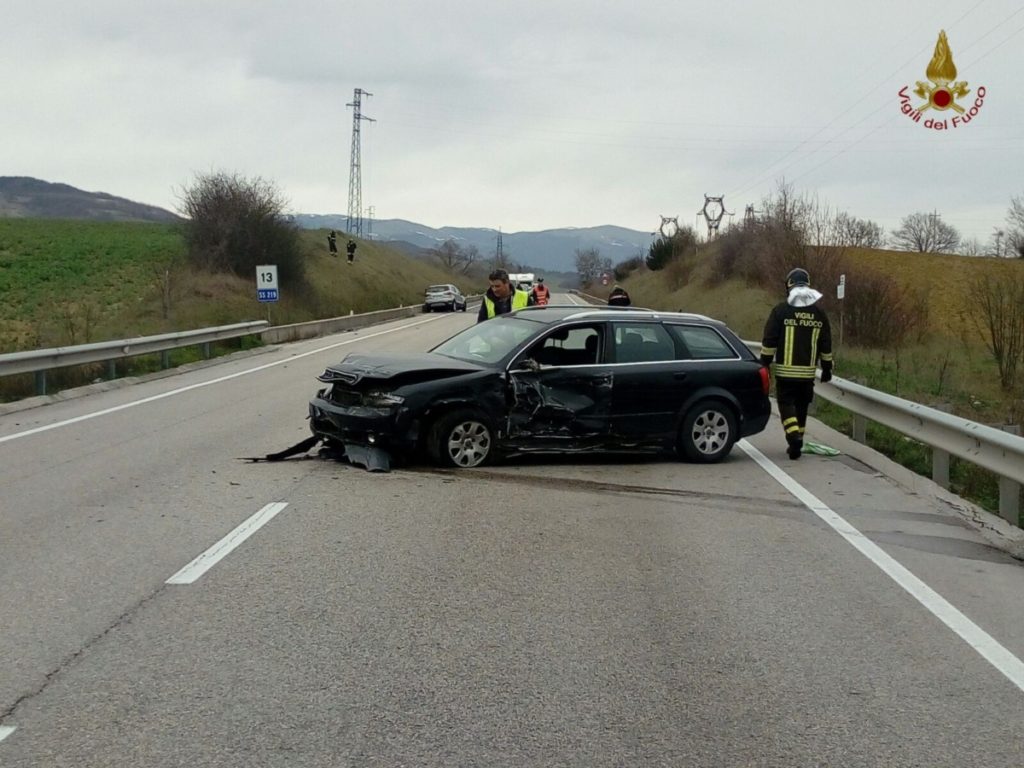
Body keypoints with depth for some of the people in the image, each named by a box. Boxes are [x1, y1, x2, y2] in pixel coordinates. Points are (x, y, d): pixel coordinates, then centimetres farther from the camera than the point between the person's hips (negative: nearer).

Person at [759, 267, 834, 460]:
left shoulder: (781, 309, -7)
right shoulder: (818, 311, 6)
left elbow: (769, 340, -8)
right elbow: (826, 343, 10)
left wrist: (765, 363, 1)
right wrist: (827, 368, 17)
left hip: (785, 370, -4)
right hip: (807, 371, 4)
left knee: (786, 403, 0)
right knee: (802, 405, 15)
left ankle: (794, 437, -20)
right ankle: (797, 441, 21)